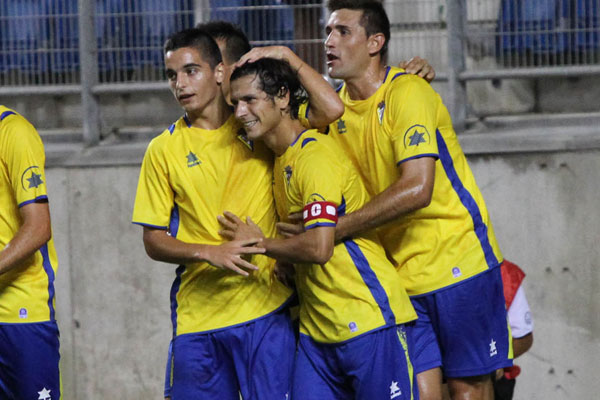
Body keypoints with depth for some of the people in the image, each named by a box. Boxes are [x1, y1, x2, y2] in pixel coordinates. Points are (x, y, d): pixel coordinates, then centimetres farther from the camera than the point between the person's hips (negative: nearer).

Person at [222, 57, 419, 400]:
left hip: (368, 321, -9)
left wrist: (259, 242, -7)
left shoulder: (315, 156, -14)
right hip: (316, 329, 9)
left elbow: (319, 247, -22)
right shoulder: (283, 157, 14)